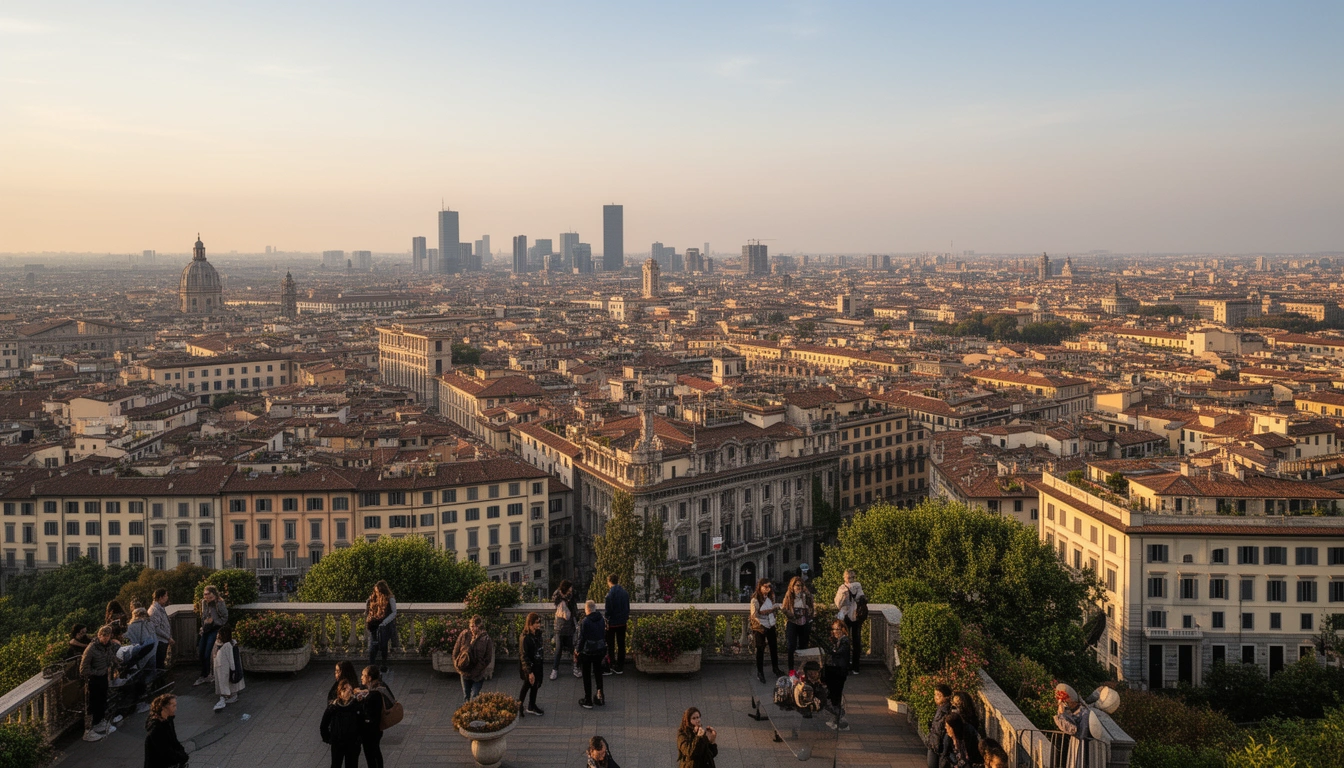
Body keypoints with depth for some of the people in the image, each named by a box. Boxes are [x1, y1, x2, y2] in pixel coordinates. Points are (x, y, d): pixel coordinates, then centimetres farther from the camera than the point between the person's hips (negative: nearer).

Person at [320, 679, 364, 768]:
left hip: (353, 744, 0)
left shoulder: (357, 706, -11)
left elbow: (362, 724, -2)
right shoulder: (333, 706, -12)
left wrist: (360, 738, -6)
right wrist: (327, 738, -3)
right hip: (337, 744, 0)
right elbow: (323, 726, -2)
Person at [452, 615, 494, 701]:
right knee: (466, 696, 17)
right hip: (465, 671, 3)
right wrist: (458, 666, -6)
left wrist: (476, 672, -15)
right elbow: (456, 651, -1)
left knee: (474, 698, -2)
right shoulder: (464, 634, -11)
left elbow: (488, 659, -13)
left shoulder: (486, 639, -17)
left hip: (478, 674, -3)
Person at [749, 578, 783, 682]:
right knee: (760, 650, 3)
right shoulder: (755, 599, -18)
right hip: (760, 627, -6)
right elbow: (754, 615, -21)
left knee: (774, 647, 15)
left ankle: (775, 669, 33)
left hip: (771, 626, 6)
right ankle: (760, 672, 16)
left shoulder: (770, 597, 2)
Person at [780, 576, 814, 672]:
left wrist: (814, 609, -17)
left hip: (804, 624, 1)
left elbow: (810, 611, 2)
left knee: (803, 646, 10)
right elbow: (786, 612, -2)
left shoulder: (806, 595, -4)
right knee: (792, 647, -6)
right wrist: (783, 609, -21)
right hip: (792, 624, -1)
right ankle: (791, 670, 3)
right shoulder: (789, 596, -5)